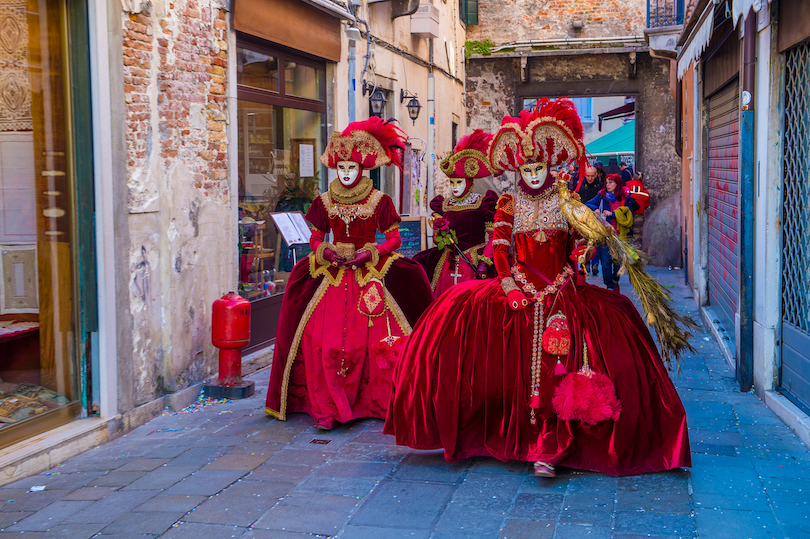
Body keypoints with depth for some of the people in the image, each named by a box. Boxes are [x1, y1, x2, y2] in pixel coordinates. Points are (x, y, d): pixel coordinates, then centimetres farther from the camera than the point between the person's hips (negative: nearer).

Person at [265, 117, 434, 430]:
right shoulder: (324, 202, 9)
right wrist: (328, 252, -6)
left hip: (370, 275, -2)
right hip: (333, 275, 2)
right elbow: (315, 239, 15)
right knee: (325, 342, -10)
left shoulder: (380, 201, 2)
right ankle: (327, 407, -6)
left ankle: (381, 403, 3)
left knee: (376, 342, -9)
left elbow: (394, 239, 3)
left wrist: (369, 253, -12)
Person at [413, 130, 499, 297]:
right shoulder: (444, 204, 12)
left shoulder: (482, 202, 0)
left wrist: (484, 262, -14)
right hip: (447, 263, 4)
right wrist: (440, 230, -8)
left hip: (474, 262, -4)